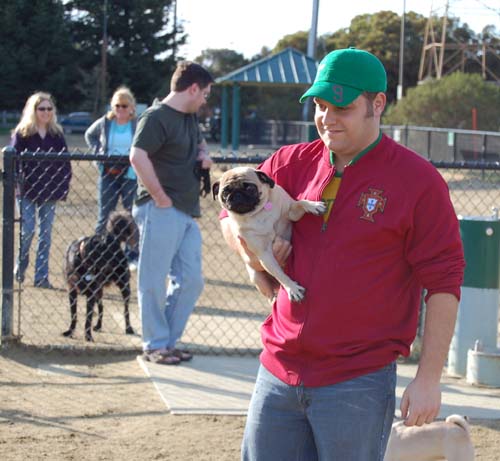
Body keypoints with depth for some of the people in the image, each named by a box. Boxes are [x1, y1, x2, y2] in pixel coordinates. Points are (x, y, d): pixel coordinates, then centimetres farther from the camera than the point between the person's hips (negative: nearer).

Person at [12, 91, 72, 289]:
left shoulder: (57, 134, 7)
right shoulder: (22, 133, -2)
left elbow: (65, 162, 9)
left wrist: (64, 185, 1)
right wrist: (16, 184, -13)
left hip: (50, 191, 3)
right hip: (28, 191, -3)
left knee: (46, 234, 3)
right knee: (27, 231, -5)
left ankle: (41, 276, 7)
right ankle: (20, 266, 19)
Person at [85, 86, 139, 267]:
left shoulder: (139, 125, -4)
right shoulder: (105, 123, 4)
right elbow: (89, 135, 22)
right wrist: (98, 150, 7)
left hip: (130, 176, -2)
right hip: (108, 175, 2)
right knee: (104, 215, 7)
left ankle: (132, 256, 8)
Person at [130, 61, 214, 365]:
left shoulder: (190, 117, 17)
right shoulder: (157, 117, -11)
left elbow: (199, 141, 38)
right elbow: (138, 157, -24)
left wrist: (203, 154, 14)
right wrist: (161, 197, -21)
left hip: (187, 213, 9)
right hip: (161, 212, -9)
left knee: (191, 281, 10)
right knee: (154, 281, -1)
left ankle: (169, 341, 21)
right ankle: (155, 345, 7)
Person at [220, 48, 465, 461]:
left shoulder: (418, 180, -6)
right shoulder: (294, 163, 8)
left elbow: (444, 283, -8)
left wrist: (428, 379, -12)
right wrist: (250, 250, 0)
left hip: (358, 384, -5)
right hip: (278, 373, 5)